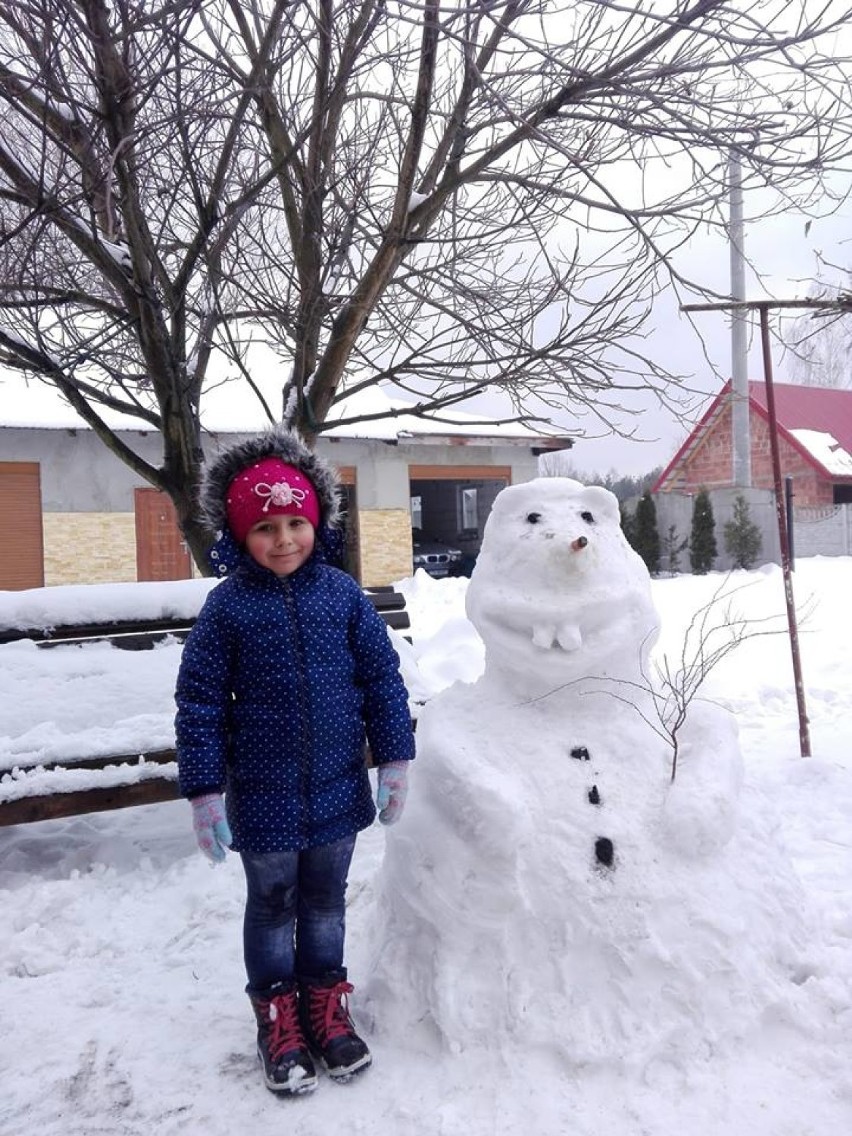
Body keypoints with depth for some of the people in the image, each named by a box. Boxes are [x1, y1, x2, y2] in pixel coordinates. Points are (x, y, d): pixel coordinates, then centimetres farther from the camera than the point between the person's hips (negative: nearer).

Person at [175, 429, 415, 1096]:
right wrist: (204, 790, -8)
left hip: (337, 789, 2)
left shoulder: (342, 593, -5)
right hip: (263, 796, -2)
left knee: (325, 901, 19)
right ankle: (277, 1017, 36)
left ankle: (325, 1004, 39)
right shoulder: (228, 606, -11)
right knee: (272, 905, 16)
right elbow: (199, 702, -7)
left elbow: (382, 677, 0)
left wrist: (395, 759, 0)